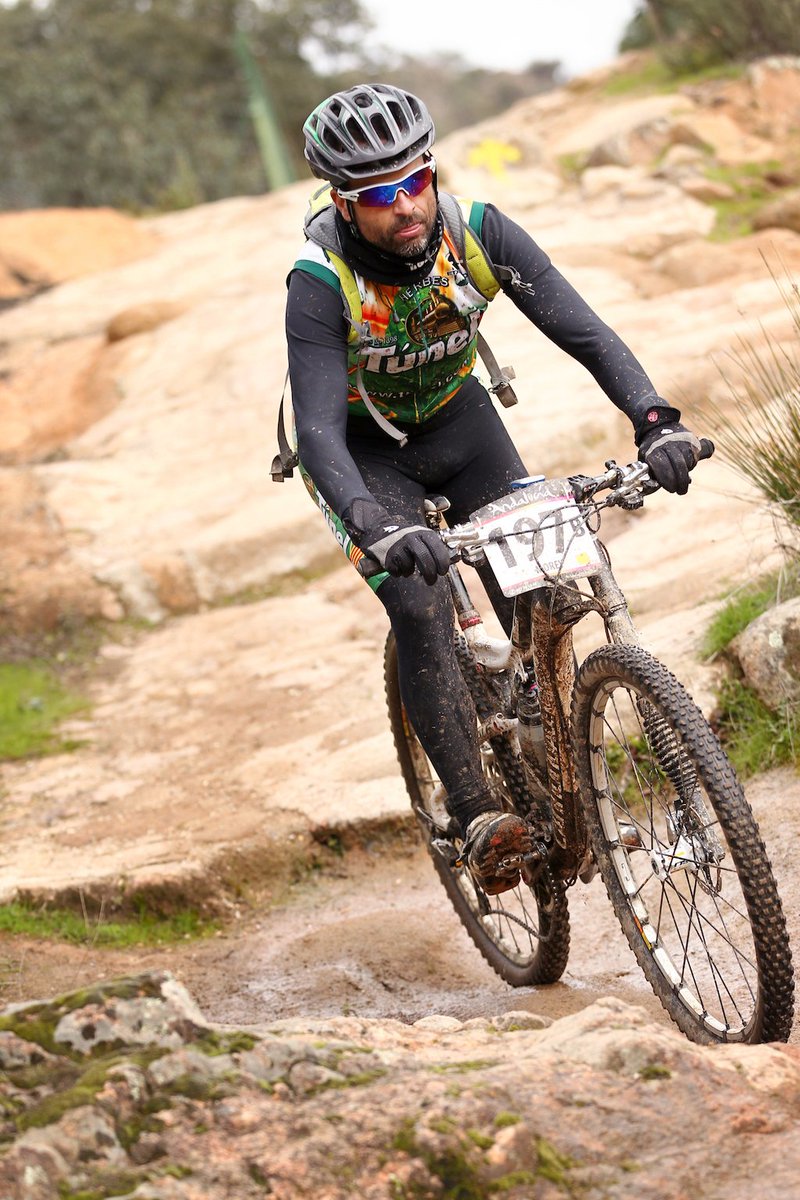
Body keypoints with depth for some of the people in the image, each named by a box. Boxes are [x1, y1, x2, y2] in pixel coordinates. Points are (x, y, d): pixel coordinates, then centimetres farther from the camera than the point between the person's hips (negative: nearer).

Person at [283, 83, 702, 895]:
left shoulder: (477, 231, -25)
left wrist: (654, 419, -46)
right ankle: (477, 820, -20)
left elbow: (581, 329, -29)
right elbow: (318, 432, -40)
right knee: (420, 609, -23)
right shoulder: (322, 285, -33)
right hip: (364, 449, -3)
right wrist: (374, 525, -58)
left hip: (458, 418, 3)